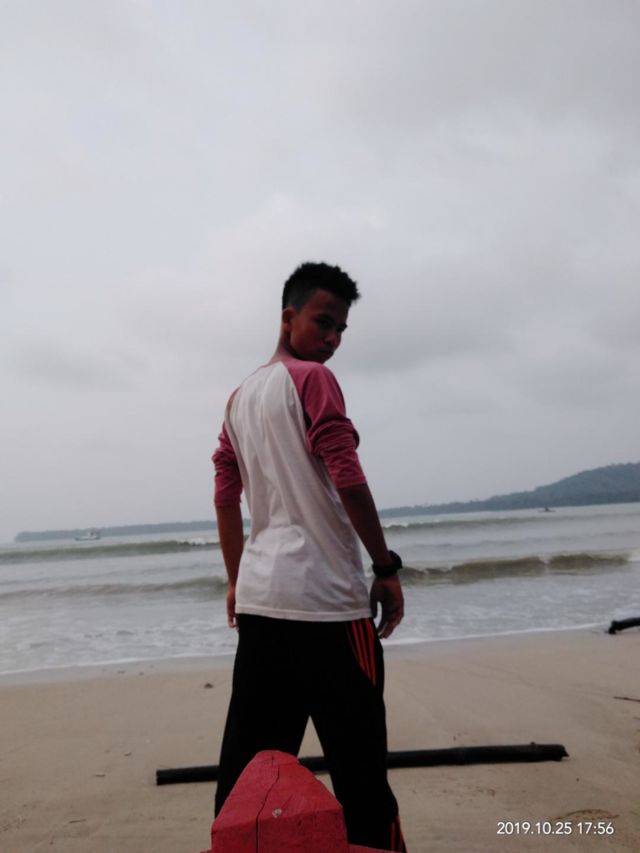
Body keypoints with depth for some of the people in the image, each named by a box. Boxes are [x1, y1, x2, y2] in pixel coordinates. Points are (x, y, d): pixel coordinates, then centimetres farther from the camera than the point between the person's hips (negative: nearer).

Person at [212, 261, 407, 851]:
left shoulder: (240, 397, 16)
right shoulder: (312, 379, -7)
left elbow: (225, 497, 16)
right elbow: (348, 481, -15)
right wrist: (388, 569, -7)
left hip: (259, 595, 8)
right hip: (324, 596, -7)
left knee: (249, 755, 12)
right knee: (357, 758, 2)